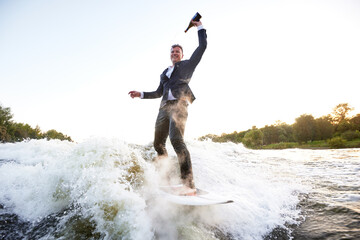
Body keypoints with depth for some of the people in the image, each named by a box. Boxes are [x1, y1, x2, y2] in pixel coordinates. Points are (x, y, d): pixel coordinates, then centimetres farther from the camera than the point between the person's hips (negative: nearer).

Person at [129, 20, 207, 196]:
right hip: (164, 107, 7)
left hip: (179, 104, -7)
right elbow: (159, 92, 34)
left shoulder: (188, 64, 18)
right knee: (158, 144, 1)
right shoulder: (164, 73, 32)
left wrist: (200, 27, 20)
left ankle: (189, 185, -31)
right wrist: (141, 94, 26)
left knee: (176, 139, -28)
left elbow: (203, 46, 14)